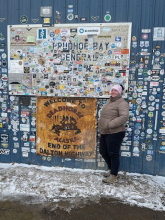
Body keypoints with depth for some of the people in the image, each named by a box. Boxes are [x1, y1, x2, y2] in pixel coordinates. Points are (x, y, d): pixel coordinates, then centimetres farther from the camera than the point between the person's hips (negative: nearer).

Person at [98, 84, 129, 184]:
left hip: (115, 133, -10)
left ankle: (114, 176, 14)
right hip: (105, 133, 10)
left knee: (113, 154, -1)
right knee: (103, 152, 17)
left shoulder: (122, 103, -12)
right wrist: (101, 123, 12)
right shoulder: (110, 101, 16)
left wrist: (109, 125, -26)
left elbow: (124, 117, -24)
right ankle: (112, 170, 36)